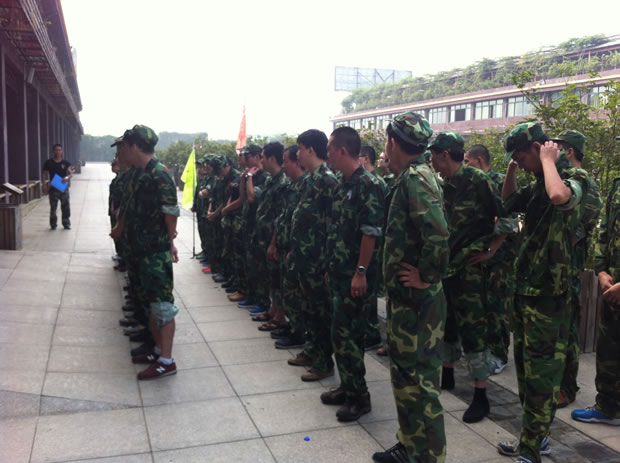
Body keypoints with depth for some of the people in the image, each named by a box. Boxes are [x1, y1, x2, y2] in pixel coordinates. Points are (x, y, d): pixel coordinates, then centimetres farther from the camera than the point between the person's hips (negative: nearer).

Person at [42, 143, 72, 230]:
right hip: (53, 188, -1)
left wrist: (67, 177, -21)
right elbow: (43, 174, 7)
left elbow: (71, 173, 2)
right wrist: (44, 185, -3)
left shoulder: (65, 163, 3)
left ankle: (66, 224, 14)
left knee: (66, 207, 2)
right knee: (53, 207, 4)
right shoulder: (49, 162, 1)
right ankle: (53, 225, 16)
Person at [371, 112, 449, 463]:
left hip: (417, 299, -10)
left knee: (418, 379, 0)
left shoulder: (415, 177, -18)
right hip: (406, 296, 10)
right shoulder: (412, 176, 12)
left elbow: (438, 233, -31)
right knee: (405, 374, 19)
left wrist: (426, 276, -20)